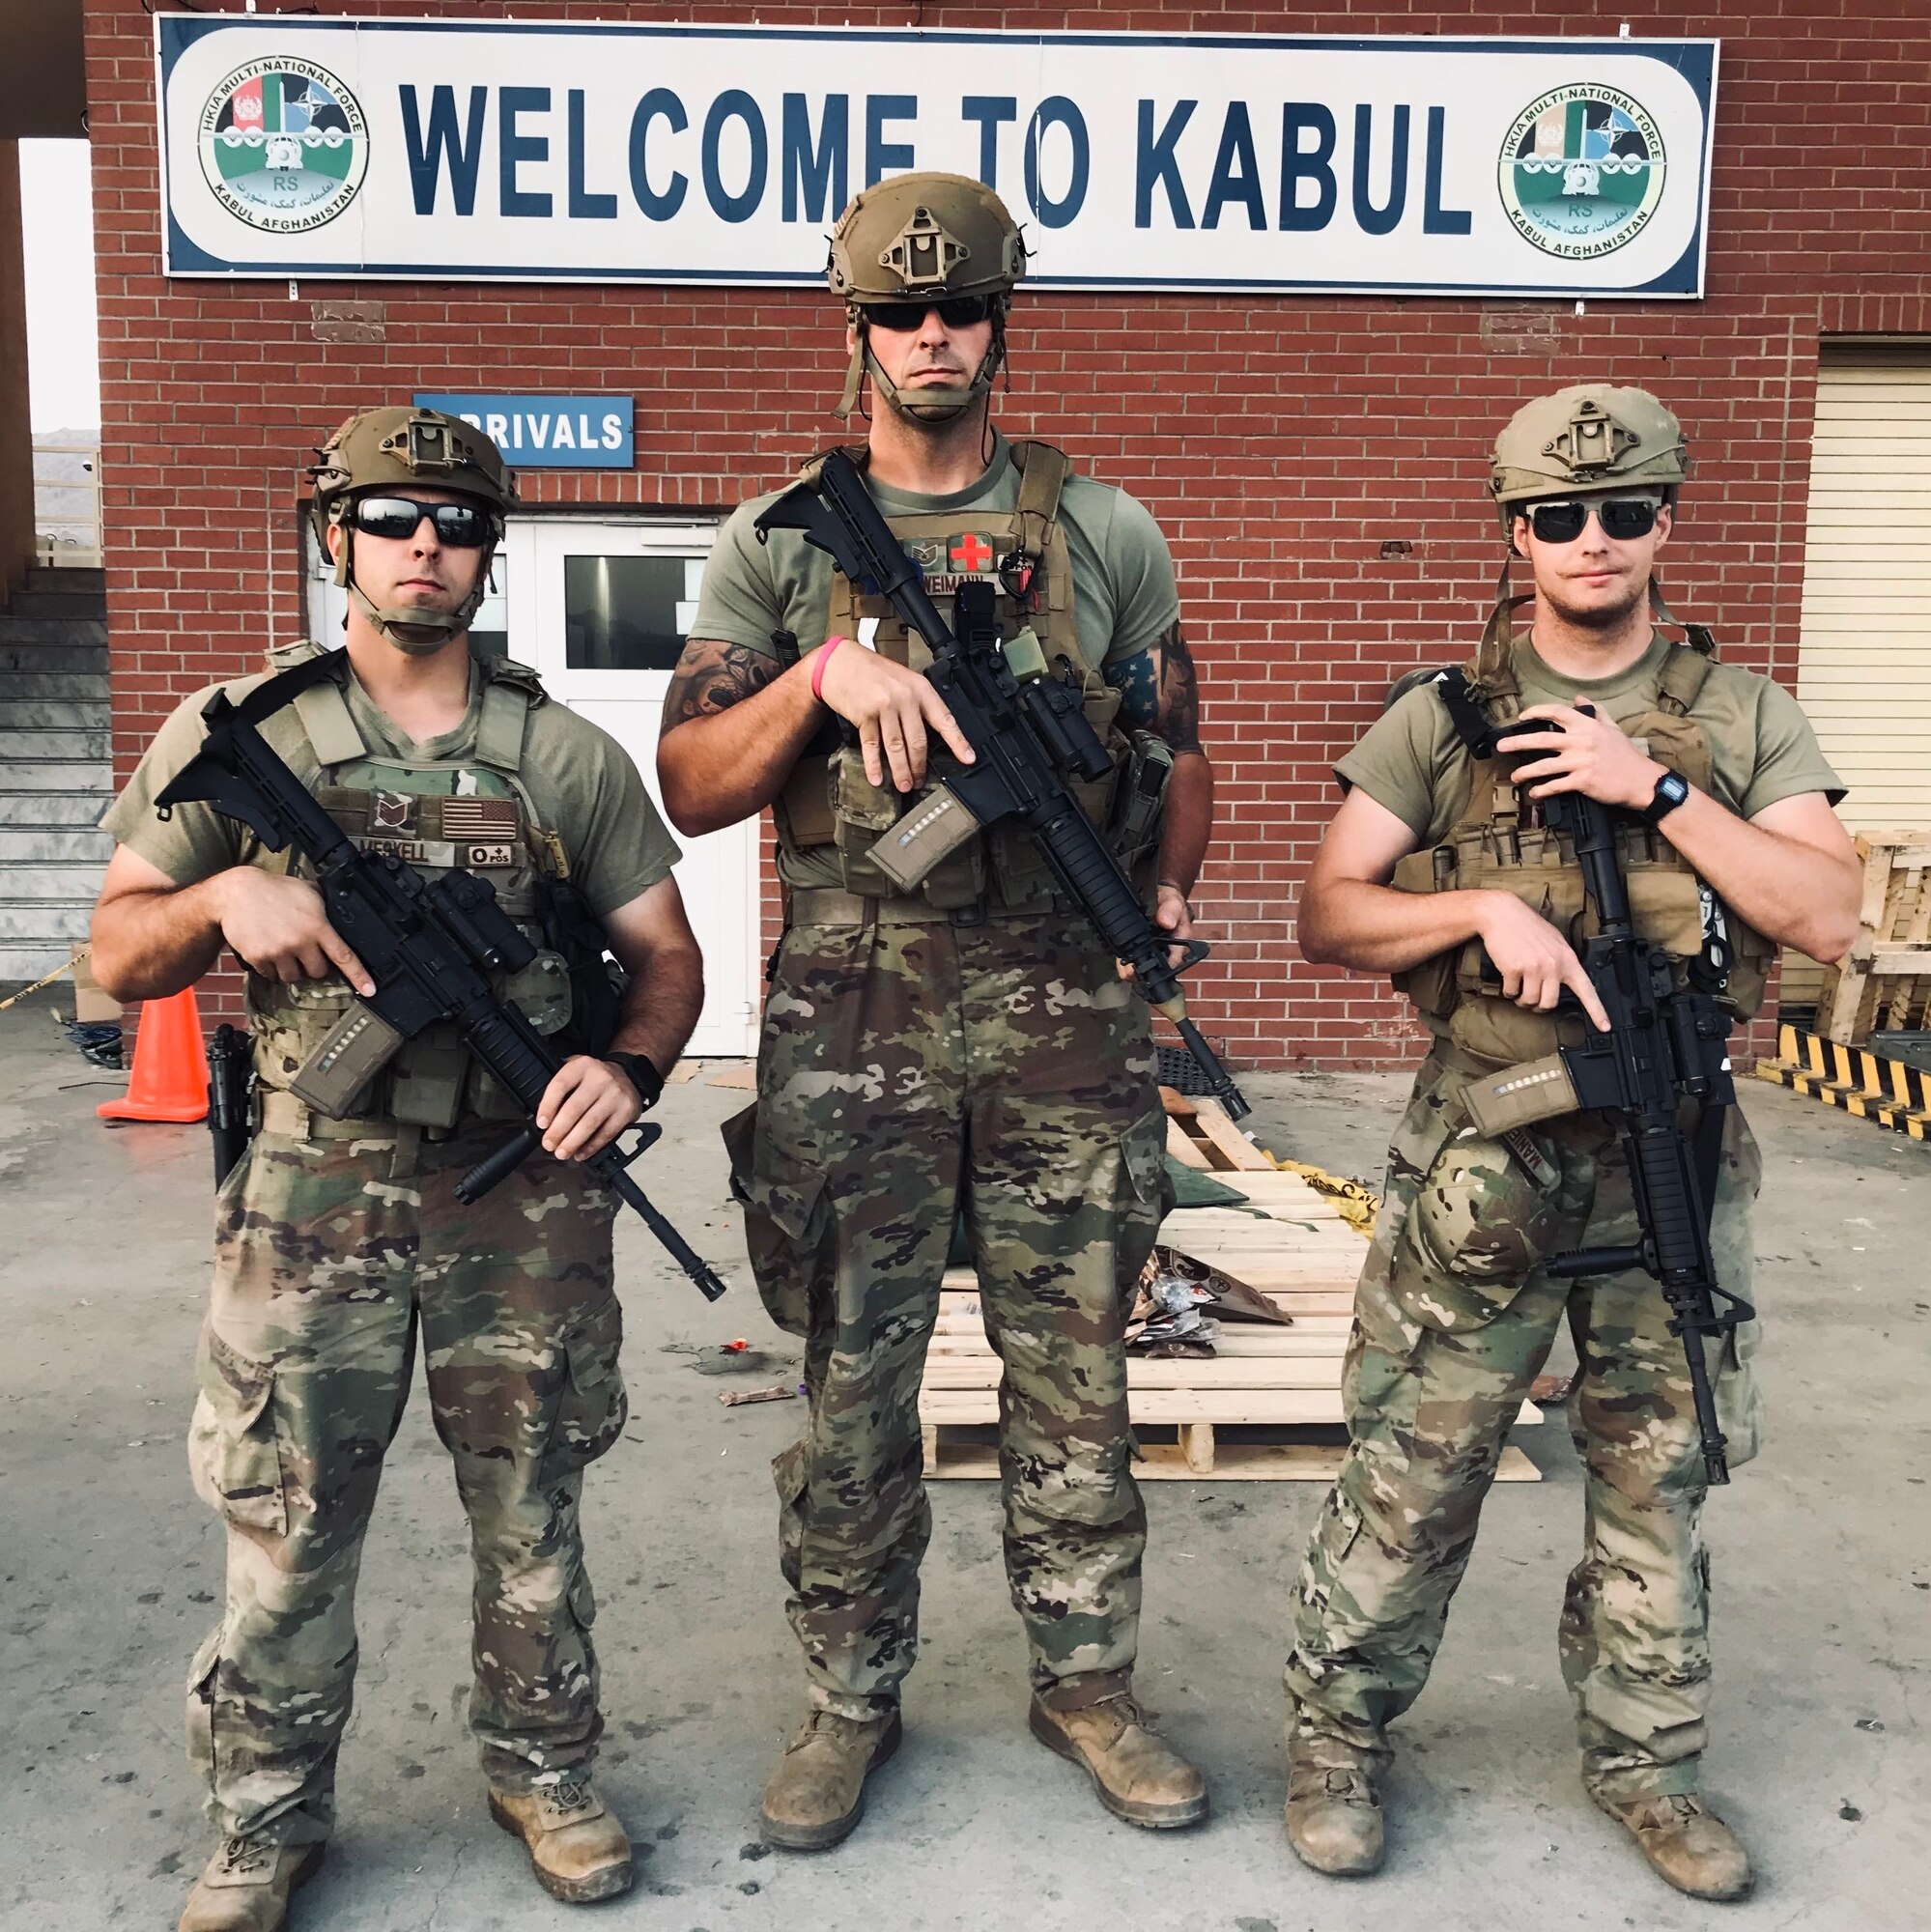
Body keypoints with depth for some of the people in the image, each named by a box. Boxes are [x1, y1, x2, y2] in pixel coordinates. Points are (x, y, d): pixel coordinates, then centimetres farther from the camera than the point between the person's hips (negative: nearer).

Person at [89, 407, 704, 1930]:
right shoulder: (234, 736, 3)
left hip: (523, 1194, 1)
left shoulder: (569, 757, 4)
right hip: (314, 1192, 0)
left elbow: (666, 955, 7)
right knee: (289, 1532, 8)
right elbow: (118, 959, 3)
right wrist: (227, 894, -18)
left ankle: (544, 1772, 35)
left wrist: (628, 1067, -13)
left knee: (531, 1516, 14)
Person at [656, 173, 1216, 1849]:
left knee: (1075, 1370, 11)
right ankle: (852, 1698, 28)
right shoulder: (774, 545, 4)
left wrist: (1165, 894, -5)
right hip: (851, 1014, 0)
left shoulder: (1105, 532, 7)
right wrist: (829, 670, -18)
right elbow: (691, 788, -3)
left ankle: (1086, 1681, 30)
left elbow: (1179, 754, 13)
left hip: (1063, 1007, 1)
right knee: (854, 1381, 9)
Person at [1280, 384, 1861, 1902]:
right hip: (1482, 1153, -1)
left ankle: (1646, 1758, 32)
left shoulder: (1746, 718, 6)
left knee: (1658, 1478, 13)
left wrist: (1655, 790, -14)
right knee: (1410, 1471, 4)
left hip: (1676, 1159, 2)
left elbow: (1827, 919, -5)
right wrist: (1487, 905, -18)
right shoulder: (1442, 715, 3)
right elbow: (1328, 916, -2)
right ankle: (1339, 1735, 23)